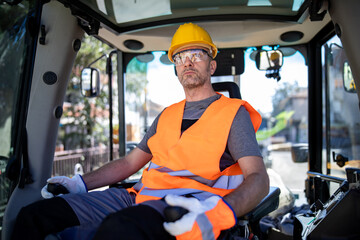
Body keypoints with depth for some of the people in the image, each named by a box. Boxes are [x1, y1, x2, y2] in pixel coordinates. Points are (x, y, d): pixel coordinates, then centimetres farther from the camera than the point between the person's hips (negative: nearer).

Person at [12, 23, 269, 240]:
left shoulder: (234, 113, 5)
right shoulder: (167, 115, 23)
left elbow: (258, 179, -7)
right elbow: (130, 162, 26)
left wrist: (219, 213, -28)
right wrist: (81, 183, 12)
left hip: (185, 208, -6)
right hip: (141, 196, 6)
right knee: (34, 215, -10)